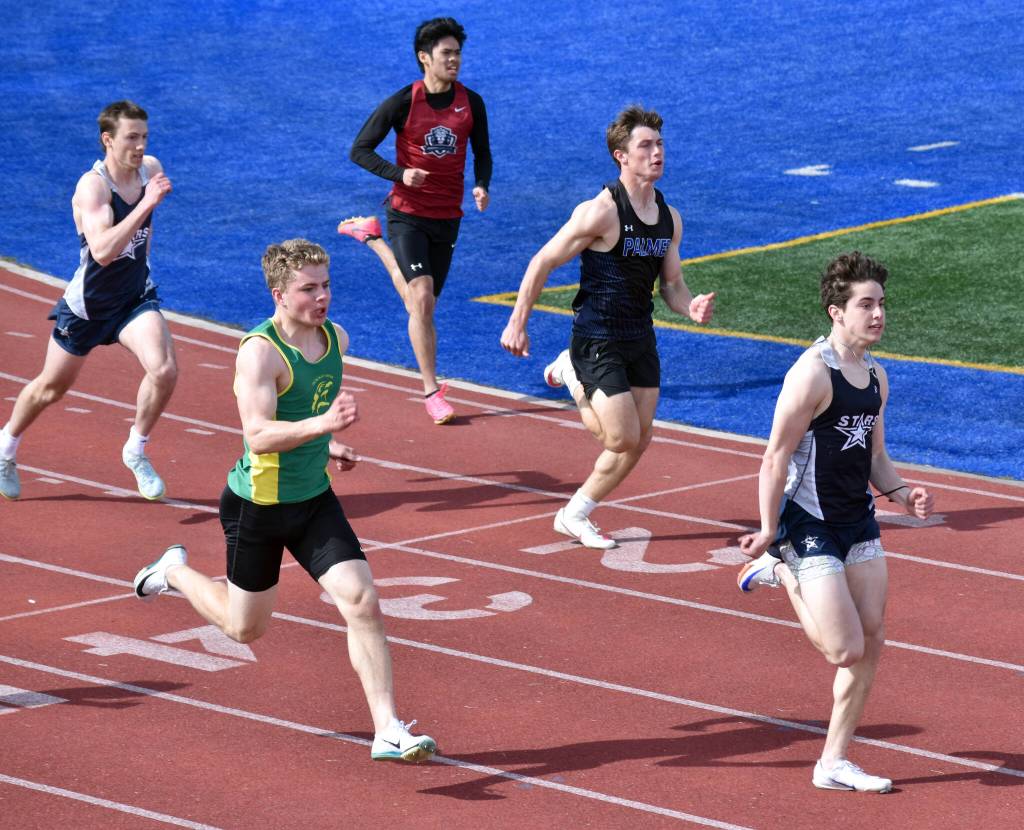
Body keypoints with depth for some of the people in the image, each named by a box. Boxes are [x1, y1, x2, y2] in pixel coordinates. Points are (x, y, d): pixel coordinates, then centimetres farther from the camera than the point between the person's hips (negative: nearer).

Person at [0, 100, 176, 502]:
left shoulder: (151, 168, -8)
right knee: (51, 387, 14)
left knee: (164, 370, -21)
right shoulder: (92, 186, -28)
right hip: (87, 304, -4)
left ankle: (136, 450, 2)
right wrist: (146, 204, -46)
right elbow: (102, 251, -43)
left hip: (135, 296, 4)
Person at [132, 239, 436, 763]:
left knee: (362, 603, -10)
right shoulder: (260, 351, -23)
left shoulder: (336, 338, 0)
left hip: (315, 501, 6)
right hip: (257, 504, -6)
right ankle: (175, 571, 42)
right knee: (245, 628, 13)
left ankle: (388, 732, -8)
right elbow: (258, 436, -35)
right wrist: (321, 424, -47)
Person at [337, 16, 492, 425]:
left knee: (420, 304, 15)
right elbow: (359, 150, -7)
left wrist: (482, 185, -7)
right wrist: (399, 173, -22)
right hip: (408, 214, -5)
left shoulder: (471, 103, 0)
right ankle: (431, 391, -11)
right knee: (422, 299, -18)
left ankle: (372, 237, 42)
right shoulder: (403, 103, -11)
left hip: (447, 217, 5)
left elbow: (482, 150, 14)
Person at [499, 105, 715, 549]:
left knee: (638, 442, 7)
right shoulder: (601, 212, -17)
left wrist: (691, 307, -8)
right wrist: (517, 324, -11)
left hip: (641, 340, 7)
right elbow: (542, 263, -12)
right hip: (597, 341, -7)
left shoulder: (670, 218, 5)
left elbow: (671, 283, 15)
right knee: (624, 440, -10)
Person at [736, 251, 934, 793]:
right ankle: (781, 571, 13)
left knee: (872, 641, 5)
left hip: (859, 523, 8)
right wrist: (769, 531, -17)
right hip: (811, 525, -8)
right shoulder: (812, 373, -17)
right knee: (846, 649, -10)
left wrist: (902, 493, -2)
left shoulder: (876, 377, 9)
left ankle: (834, 763, 15)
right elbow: (776, 459, -16)